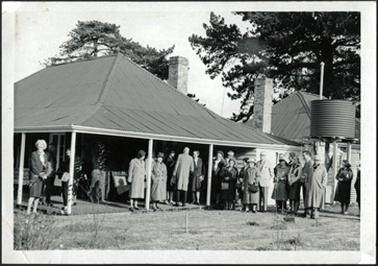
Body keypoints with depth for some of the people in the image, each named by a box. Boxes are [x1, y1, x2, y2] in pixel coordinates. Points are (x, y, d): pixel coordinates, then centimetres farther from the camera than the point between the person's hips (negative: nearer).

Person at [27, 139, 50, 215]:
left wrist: (45, 174, -5)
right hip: (34, 175, -5)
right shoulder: (34, 154, -4)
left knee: (38, 194, 5)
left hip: (41, 177, 5)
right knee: (33, 193, -12)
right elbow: (33, 166, -10)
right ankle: (28, 210, -12)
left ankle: (34, 210, 10)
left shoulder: (45, 155, 12)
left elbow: (46, 167, 13)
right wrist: (40, 174, -14)